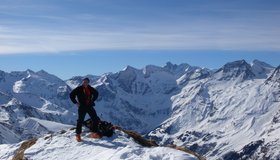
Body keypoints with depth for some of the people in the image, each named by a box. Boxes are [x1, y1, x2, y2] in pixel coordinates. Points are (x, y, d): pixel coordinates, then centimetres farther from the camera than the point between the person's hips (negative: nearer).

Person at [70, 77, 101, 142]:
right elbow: (71, 95, 0)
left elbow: (96, 93, 24)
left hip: (89, 106, 4)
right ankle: (78, 135, 5)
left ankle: (94, 133, 13)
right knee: (80, 120, -6)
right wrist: (76, 102, -4)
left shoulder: (90, 89, 5)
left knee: (96, 119, 1)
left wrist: (93, 100, 13)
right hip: (82, 107, -4)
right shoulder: (79, 89, -6)